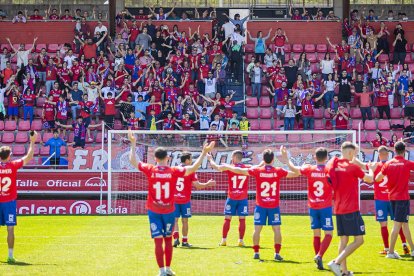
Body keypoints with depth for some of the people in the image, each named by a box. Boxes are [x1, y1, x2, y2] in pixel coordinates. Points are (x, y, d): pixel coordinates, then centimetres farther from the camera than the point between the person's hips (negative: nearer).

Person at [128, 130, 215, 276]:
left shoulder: (150, 170, -7)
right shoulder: (174, 171, -8)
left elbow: (133, 161, 1)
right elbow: (193, 168, -11)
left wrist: (133, 144, 11)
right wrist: (204, 153, -6)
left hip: (153, 211, -1)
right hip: (169, 211, 1)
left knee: (158, 241, -2)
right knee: (168, 239, 15)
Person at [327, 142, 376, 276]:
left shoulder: (333, 165, 5)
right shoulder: (353, 167, -11)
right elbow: (369, 179, 1)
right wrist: (371, 169, 22)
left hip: (338, 209, 7)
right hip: (351, 209, -7)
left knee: (344, 240, 12)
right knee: (358, 240, -5)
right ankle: (336, 262, -17)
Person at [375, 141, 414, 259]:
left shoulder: (388, 164, 1)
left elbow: (377, 179, 2)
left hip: (392, 196, 5)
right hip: (403, 197, -5)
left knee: (404, 223, 14)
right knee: (398, 224, -4)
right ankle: (391, 252, -7)